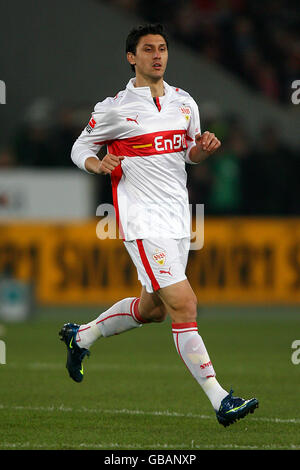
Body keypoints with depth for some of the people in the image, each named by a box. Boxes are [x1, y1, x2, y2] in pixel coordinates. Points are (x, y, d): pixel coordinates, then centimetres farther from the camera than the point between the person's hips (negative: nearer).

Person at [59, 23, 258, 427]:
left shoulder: (185, 103, 10)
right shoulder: (114, 109, -5)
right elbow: (80, 148, 5)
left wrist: (203, 149, -2)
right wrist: (99, 164, -17)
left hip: (178, 219, 7)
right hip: (143, 222, -7)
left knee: (152, 308, 18)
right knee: (184, 304, -16)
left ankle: (81, 336, 42)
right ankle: (220, 401, -19)